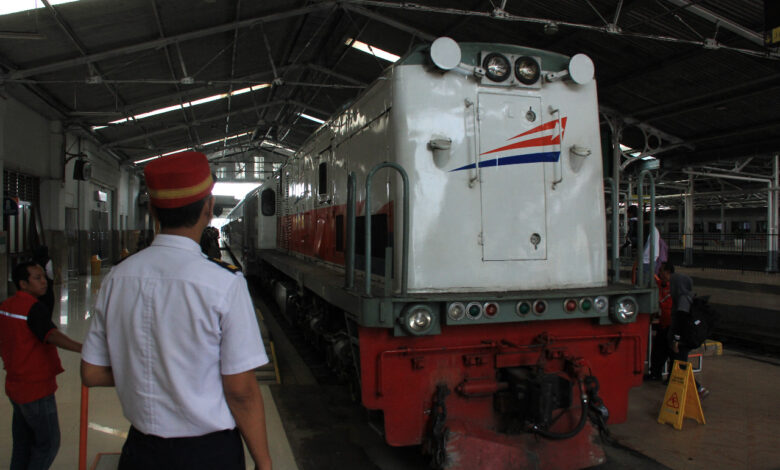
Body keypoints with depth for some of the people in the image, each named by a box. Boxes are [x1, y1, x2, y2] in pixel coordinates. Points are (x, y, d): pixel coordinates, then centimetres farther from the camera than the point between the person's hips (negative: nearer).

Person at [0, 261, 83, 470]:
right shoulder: (35, 308, -21)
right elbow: (51, 335, -39)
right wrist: (82, 348, -53)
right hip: (37, 389, -9)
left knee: (22, 444, 20)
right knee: (48, 443, 5)